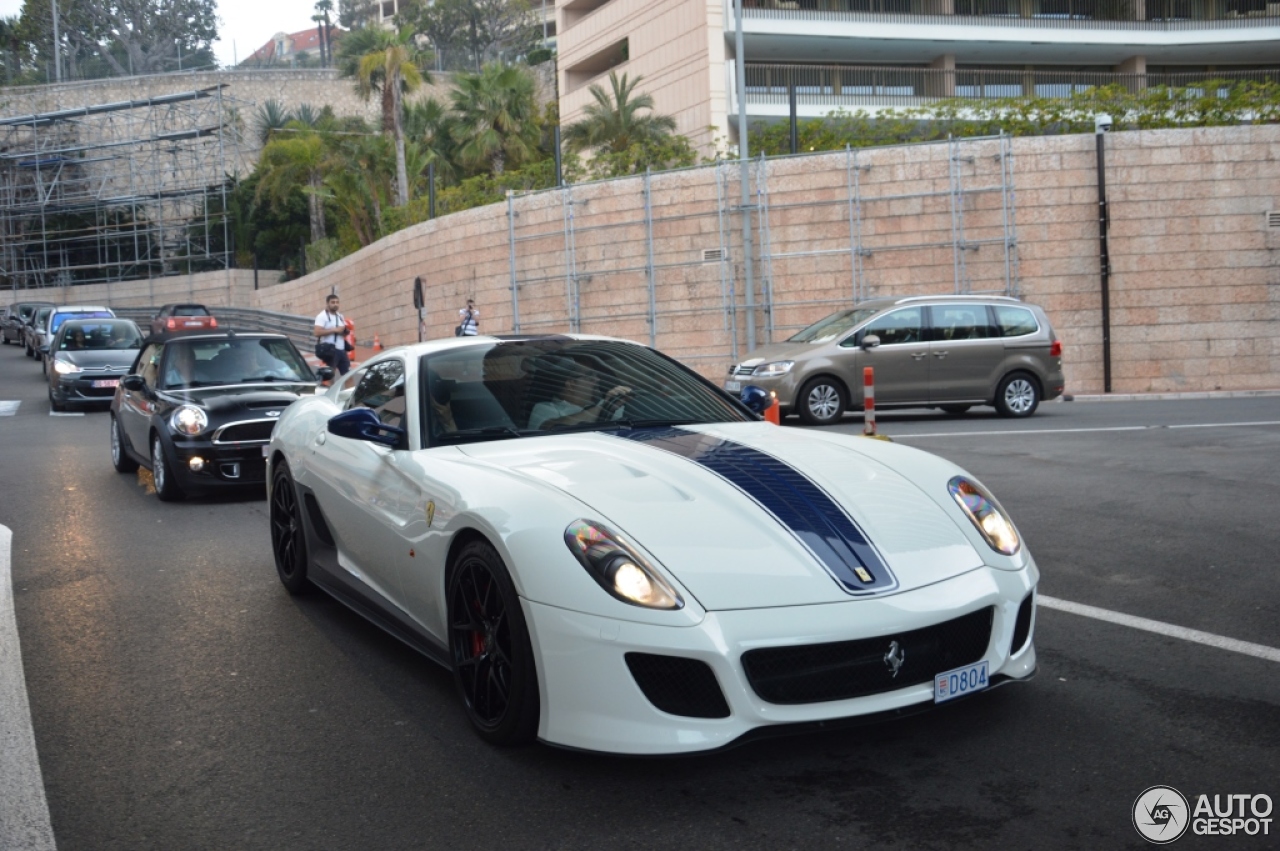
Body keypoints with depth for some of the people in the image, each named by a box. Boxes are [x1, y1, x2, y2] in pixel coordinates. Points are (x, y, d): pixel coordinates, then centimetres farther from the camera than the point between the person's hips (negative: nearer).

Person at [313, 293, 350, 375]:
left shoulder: (340, 316, 17)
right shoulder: (322, 316, -7)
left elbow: (345, 330, 25)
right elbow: (317, 332, -19)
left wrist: (345, 331, 0)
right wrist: (334, 330, -18)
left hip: (341, 349, 8)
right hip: (330, 350, -8)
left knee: (347, 374, 6)